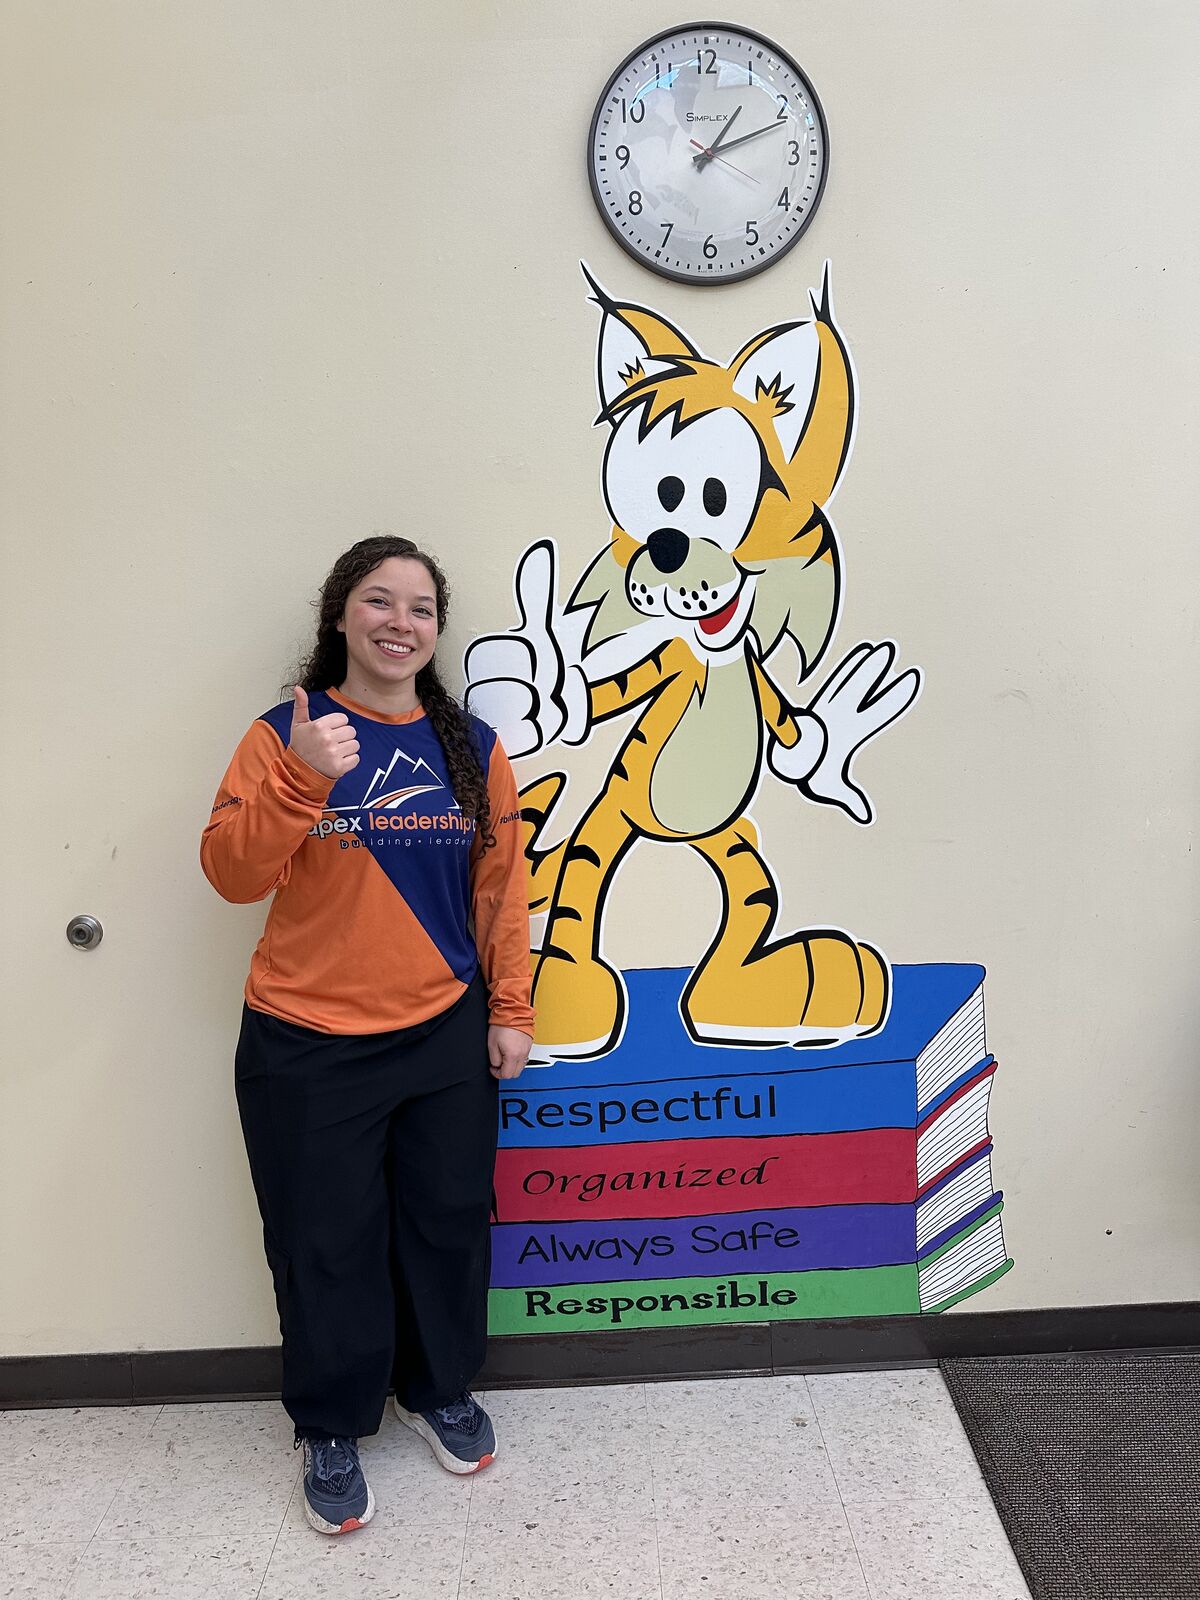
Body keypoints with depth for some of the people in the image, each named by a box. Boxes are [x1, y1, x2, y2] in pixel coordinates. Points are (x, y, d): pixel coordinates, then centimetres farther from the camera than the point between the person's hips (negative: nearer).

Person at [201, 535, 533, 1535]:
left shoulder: (473, 748, 3)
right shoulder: (285, 735, -5)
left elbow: (502, 887, 6)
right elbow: (232, 874, -14)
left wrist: (510, 1008, 4)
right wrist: (302, 781, -29)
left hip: (447, 1038, 3)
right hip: (308, 1049, -2)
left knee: (448, 1226, 16)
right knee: (327, 1245, 9)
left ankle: (441, 1390, 41)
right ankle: (332, 1432, 33)